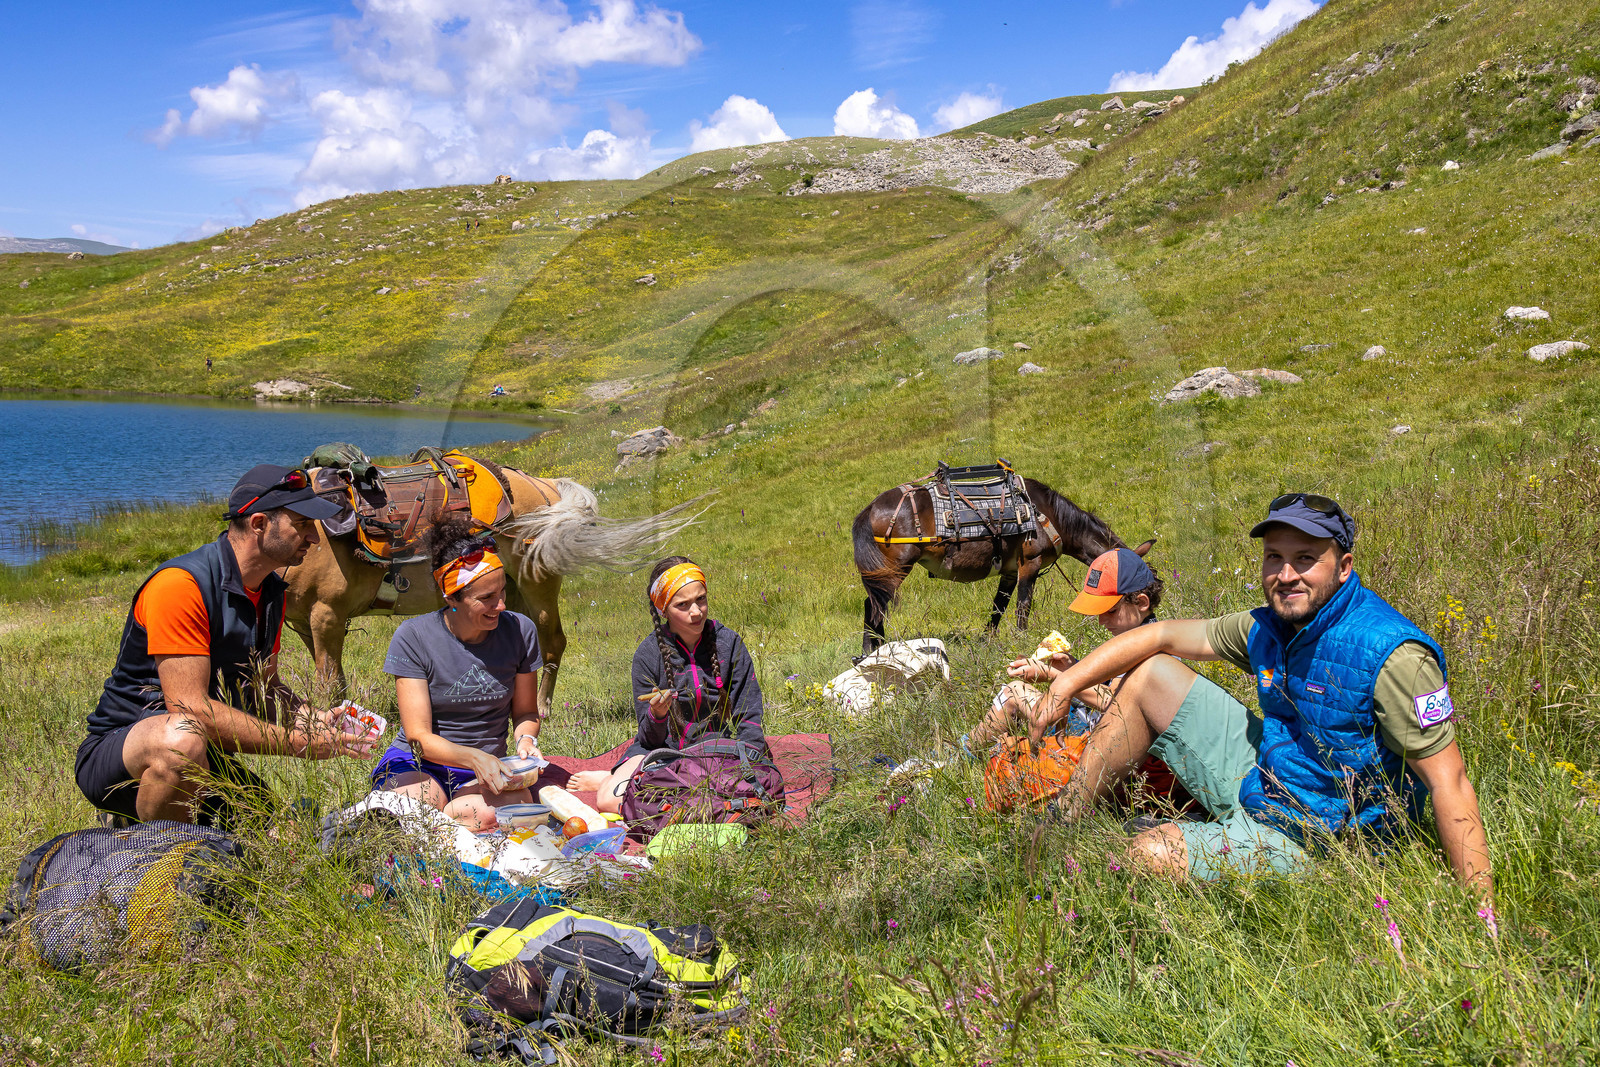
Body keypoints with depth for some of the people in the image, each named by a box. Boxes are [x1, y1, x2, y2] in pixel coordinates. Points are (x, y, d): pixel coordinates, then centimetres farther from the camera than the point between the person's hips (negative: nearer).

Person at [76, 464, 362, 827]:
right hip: (117, 752, -8)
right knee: (184, 737, -40)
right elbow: (189, 707, -29)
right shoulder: (181, 584, -23)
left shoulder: (273, 593, 6)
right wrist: (297, 742, -26)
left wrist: (312, 719, -8)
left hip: (207, 758, 8)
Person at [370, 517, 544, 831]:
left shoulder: (520, 631, -3)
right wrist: (474, 757, -32)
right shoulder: (412, 637, -12)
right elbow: (419, 736, -15)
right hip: (417, 766, -3)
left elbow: (526, 711, 11)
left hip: (486, 770, 3)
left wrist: (525, 739, -13)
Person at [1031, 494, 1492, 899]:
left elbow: (1449, 782, -24)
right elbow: (1160, 636, 5)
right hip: (1258, 776, 8)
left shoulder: (1390, 655, -25)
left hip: (1311, 840, -7)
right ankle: (1064, 823, 11)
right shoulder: (1269, 627, -3)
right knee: (1148, 677, 4)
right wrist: (1066, 683, 0)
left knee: (1152, 854, -25)